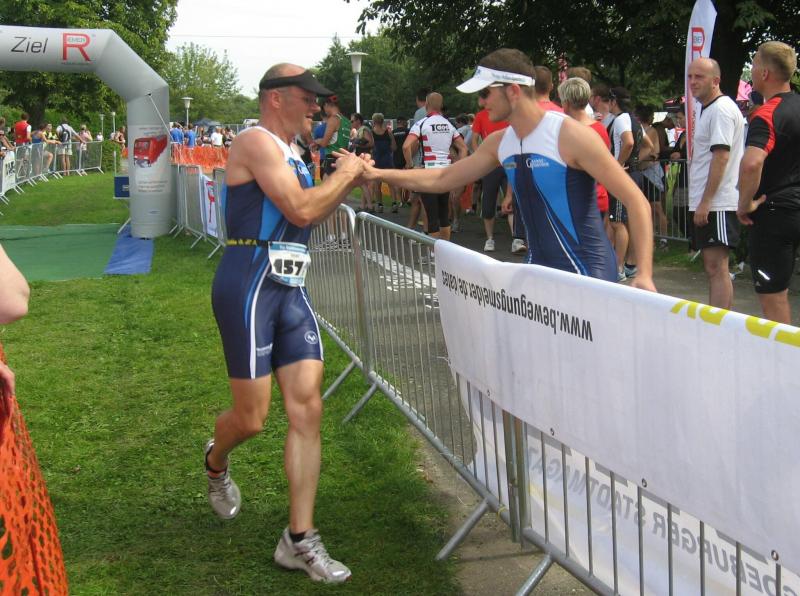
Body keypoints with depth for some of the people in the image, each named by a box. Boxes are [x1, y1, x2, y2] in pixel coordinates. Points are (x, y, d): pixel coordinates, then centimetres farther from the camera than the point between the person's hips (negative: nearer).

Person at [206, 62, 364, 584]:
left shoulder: (290, 154, 19)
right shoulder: (257, 142, -9)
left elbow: (310, 216, 29)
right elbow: (300, 209, -19)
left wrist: (349, 182, 16)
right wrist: (343, 174, -3)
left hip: (291, 290, 8)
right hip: (249, 289, -8)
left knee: (307, 408, -1)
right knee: (252, 418, -1)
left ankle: (300, 540, 4)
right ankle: (216, 462, 37)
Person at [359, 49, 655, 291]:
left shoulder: (570, 135, -17)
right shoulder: (499, 143, 6)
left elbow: (636, 200, -16)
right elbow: (441, 178, 19)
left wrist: (644, 274, -24)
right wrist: (378, 174, 12)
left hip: (587, 273, -7)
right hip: (539, 271, 7)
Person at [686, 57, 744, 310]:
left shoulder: (721, 109, -12)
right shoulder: (709, 109, 21)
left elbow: (721, 157, -20)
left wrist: (705, 202, -23)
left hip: (717, 204, -11)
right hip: (706, 203, 11)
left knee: (716, 268, -13)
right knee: (713, 267, 14)